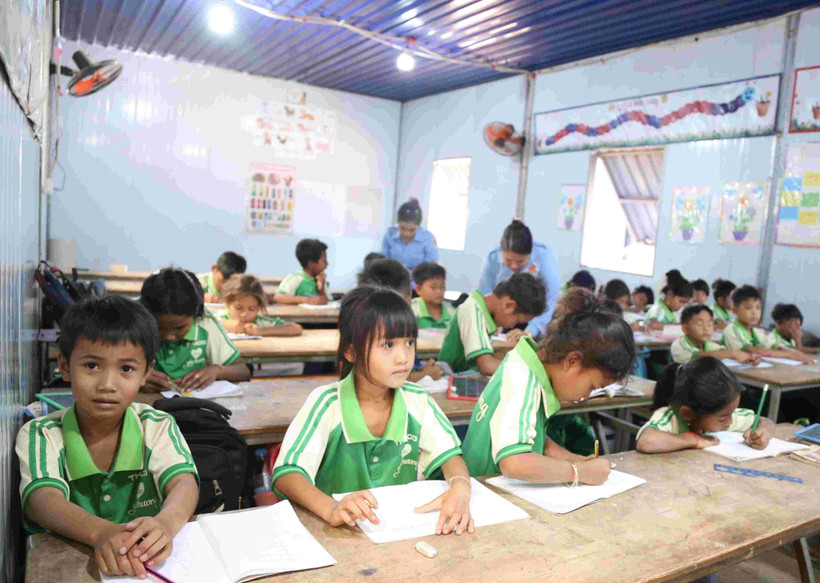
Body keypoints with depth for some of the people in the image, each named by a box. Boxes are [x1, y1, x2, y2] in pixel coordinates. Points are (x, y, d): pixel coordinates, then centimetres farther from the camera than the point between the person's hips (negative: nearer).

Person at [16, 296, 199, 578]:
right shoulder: (40, 435, -3)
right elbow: (44, 500, -19)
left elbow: (184, 483, -15)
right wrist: (101, 532, -40)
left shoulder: (157, 426, 0)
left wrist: (166, 522, -38)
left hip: (150, 564, 1)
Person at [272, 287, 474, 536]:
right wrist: (331, 509, -36)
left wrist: (460, 488, -22)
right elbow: (286, 473, -18)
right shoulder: (326, 403, -12)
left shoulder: (417, 400, 0)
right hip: (343, 533, -2)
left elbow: (449, 453, 1)